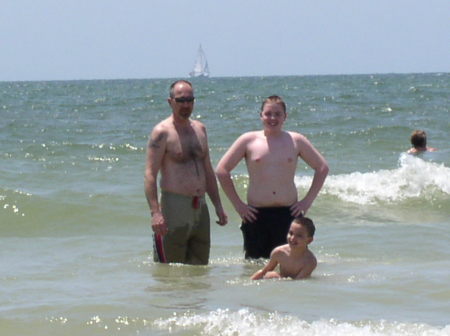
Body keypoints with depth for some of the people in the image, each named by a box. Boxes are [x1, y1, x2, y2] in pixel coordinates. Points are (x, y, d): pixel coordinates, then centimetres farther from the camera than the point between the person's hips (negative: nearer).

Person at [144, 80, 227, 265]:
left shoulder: (200, 129, 15)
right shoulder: (162, 132, -7)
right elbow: (150, 174, -14)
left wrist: (218, 206, 17)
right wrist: (155, 212, -25)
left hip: (200, 207, 7)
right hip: (174, 206, -7)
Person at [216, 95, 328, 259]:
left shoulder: (296, 141, 7)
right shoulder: (248, 140, 3)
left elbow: (322, 168, 14)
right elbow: (222, 170, 4)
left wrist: (308, 201, 6)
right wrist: (237, 204, -1)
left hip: (288, 214, 1)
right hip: (256, 215, -1)